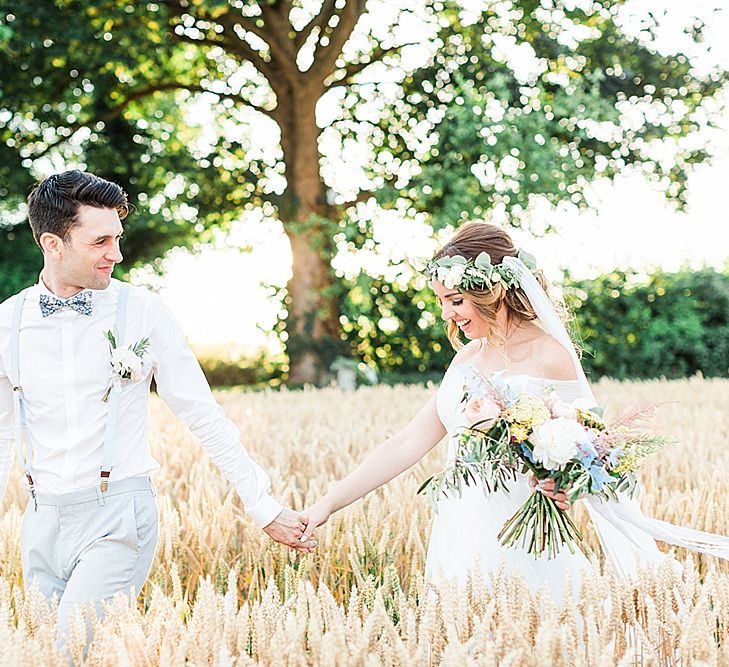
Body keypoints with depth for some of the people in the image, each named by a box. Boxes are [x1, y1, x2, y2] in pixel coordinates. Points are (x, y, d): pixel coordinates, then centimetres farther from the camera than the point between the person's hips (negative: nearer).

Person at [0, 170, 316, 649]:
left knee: (73, 649, -17)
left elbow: (206, 418, -1)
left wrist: (266, 510, -3)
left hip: (117, 518, -4)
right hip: (43, 519, 4)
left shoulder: (142, 311, -6)